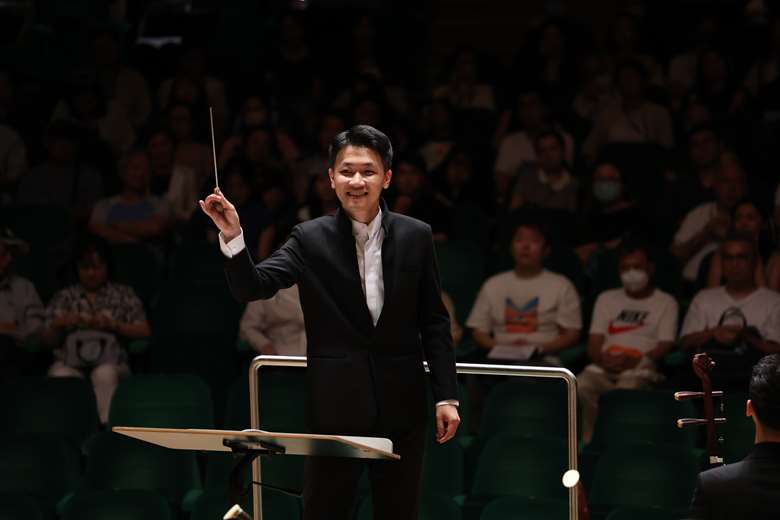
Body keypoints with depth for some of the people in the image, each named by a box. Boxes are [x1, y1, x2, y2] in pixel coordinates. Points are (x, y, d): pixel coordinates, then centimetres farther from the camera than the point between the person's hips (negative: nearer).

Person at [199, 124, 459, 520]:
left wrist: (446, 397, 0)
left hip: (402, 405, 1)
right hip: (336, 405, -1)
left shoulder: (416, 237, 2)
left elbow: (434, 323, 5)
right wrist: (232, 236, -27)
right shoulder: (311, 239, -1)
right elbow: (252, 287, -10)